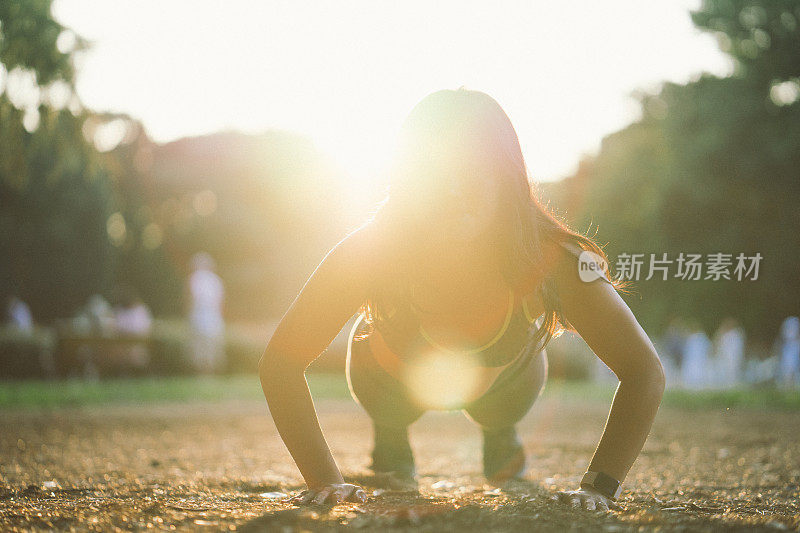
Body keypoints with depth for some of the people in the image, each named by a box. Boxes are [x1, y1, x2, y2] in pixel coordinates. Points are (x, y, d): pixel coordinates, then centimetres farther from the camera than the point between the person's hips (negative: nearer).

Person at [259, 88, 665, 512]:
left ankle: (499, 434, 28)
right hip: (390, 382, 0)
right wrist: (324, 479, -40)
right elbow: (280, 361, -33)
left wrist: (599, 487, -45)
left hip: (503, 379, 1)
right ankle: (390, 437, 24)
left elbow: (643, 369, -36)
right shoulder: (370, 251, -40)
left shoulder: (551, 258, -39)